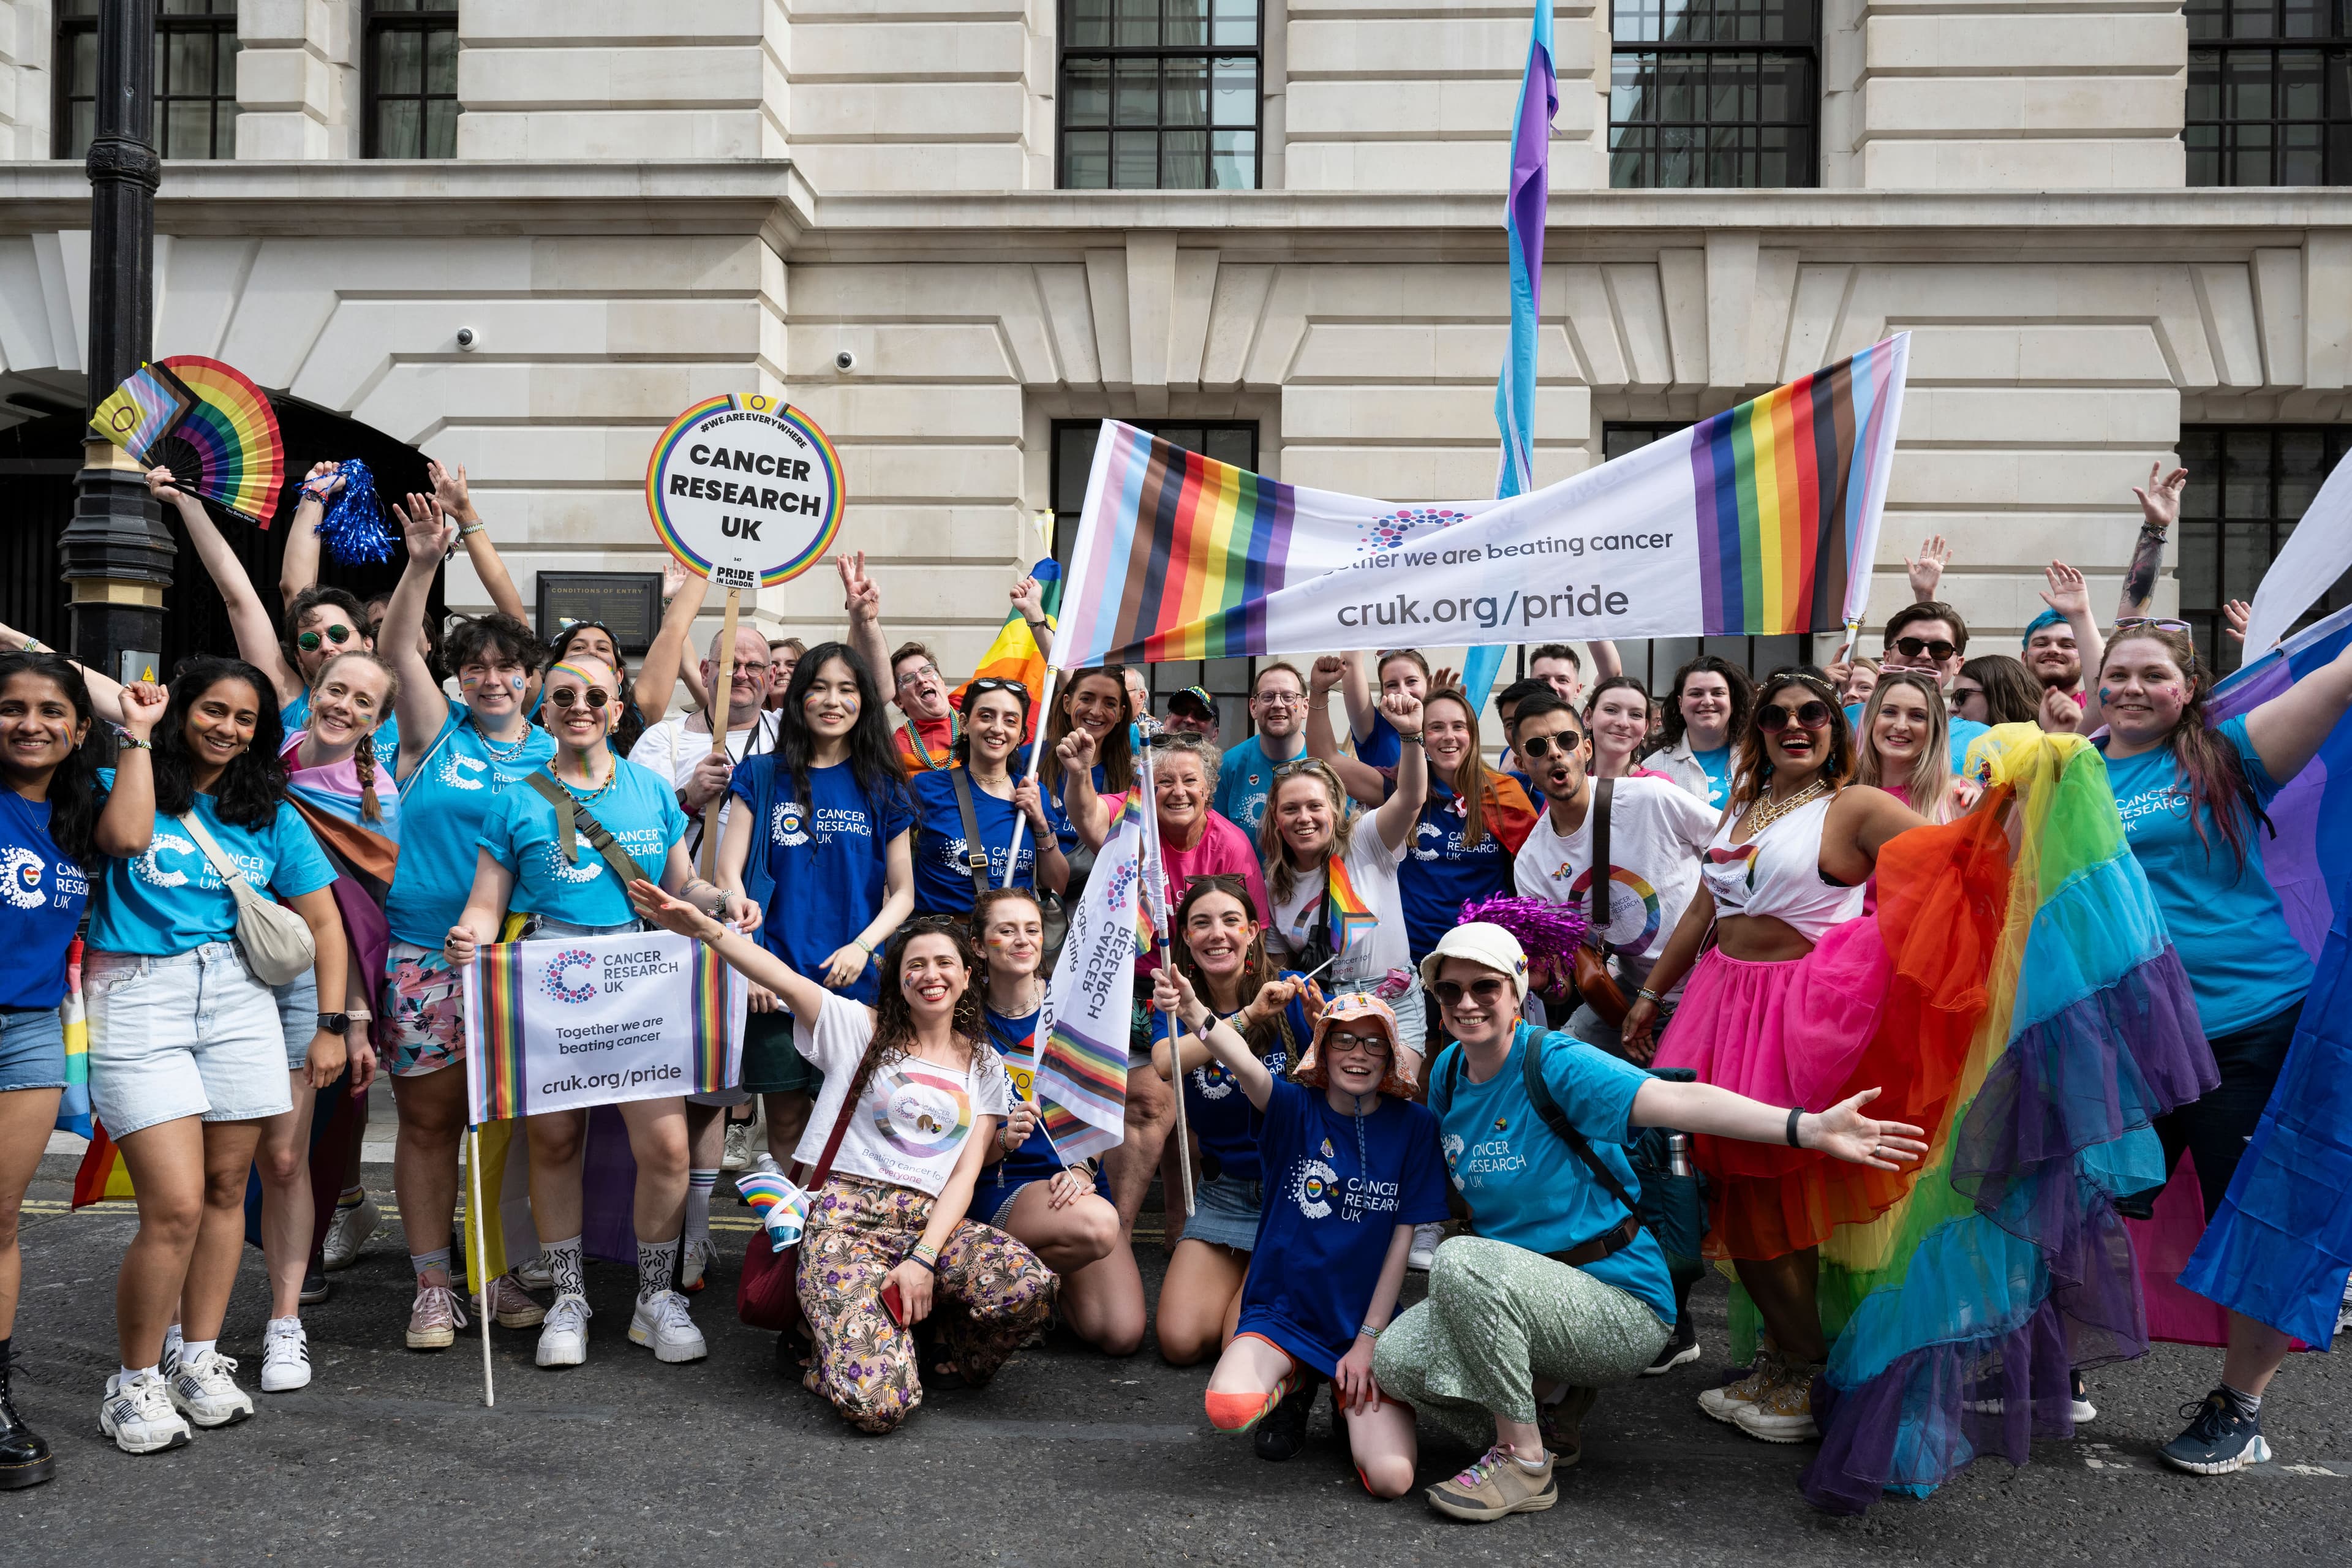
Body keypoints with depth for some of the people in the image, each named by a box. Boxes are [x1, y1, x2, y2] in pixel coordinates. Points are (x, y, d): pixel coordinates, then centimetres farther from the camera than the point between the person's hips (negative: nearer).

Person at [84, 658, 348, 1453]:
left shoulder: (271, 814, 13)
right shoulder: (124, 783, 7)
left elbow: (323, 922, 13)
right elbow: (126, 836, -18)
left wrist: (331, 1025, 7)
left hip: (239, 999, 3)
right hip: (138, 1000, -3)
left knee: (226, 1189, 7)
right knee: (175, 1205, -10)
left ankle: (200, 1360, 23)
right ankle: (135, 1381, 7)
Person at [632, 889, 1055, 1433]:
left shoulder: (985, 1066, 15)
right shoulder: (860, 1027, 8)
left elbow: (964, 1175, 6)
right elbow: (783, 979, -8)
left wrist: (924, 1260, -10)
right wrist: (702, 927, -25)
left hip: (931, 1222, 3)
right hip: (844, 1218, -3)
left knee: (1029, 1286, -30)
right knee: (877, 1404, -25)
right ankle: (834, 1341, 12)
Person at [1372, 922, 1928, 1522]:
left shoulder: (1553, 1062, -18)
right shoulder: (1447, 1072, 3)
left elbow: (1672, 1099, -35)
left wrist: (1807, 1126, -48)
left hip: (1622, 1308, -7)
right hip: (1521, 1296, 7)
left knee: (1464, 1262, -32)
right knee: (1395, 1360, -12)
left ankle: (1525, 1463, -15)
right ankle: (1552, 1404, 11)